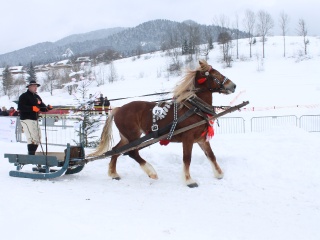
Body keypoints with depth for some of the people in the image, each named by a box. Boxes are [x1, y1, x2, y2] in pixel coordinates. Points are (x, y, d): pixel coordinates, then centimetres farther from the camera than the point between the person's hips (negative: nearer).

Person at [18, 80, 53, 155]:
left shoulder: (37, 97, 18)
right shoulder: (24, 96, -6)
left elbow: (42, 107, 18)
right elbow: (20, 107, -19)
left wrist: (48, 108, -4)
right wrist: (32, 108, -27)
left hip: (35, 120, 9)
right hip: (27, 120, -9)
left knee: (37, 139, 11)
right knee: (32, 138, -18)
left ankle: (32, 154, 22)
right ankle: (31, 155, -16)